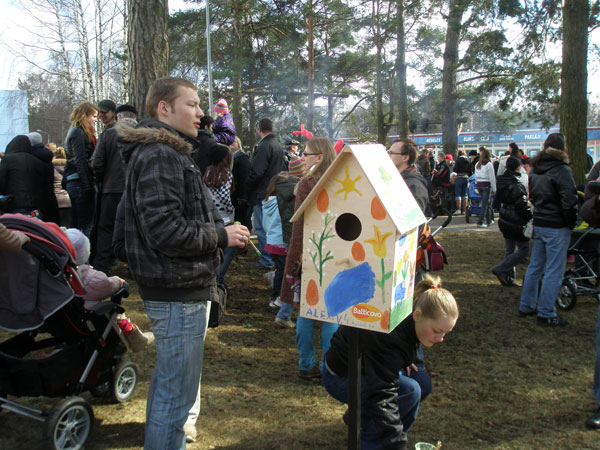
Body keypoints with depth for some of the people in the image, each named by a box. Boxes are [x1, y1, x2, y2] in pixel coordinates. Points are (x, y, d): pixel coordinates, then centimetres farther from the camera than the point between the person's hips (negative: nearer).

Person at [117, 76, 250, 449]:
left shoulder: (170, 153, 18)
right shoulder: (158, 156, -17)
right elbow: (164, 231, -26)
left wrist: (223, 230, 11)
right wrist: (221, 236, -15)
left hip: (184, 288, 11)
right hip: (179, 293, -11)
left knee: (168, 381, 25)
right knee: (176, 393, -2)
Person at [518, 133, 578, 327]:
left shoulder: (535, 170, 8)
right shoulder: (561, 170, -16)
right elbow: (569, 201, -19)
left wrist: (540, 212, 14)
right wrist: (571, 223, -7)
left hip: (538, 224, 8)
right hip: (556, 227, -8)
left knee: (534, 267, 16)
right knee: (554, 271, -1)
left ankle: (526, 306, 25)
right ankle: (546, 314, 4)